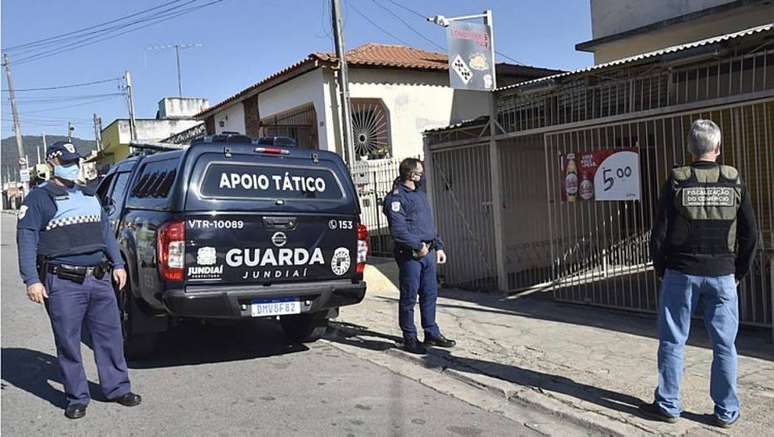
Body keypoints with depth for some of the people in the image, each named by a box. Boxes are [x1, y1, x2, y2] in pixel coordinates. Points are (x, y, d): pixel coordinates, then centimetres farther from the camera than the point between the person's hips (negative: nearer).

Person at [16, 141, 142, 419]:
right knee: (68, 343, 4)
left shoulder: (88, 194, 18)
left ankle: (117, 388, 21)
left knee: (110, 336, 9)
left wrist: (117, 264, 17)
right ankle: (77, 398, 17)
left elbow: (106, 230, 22)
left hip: (99, 279, 6)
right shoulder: (39, 198, -1)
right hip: (63, 284, -5)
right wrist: (31, 280, -15)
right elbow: (26, 240, -7)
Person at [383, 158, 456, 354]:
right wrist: (418, 246, -18)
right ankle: (410, 338, 10)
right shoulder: (396, 198, -10)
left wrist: (438, 246, 19)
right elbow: (398, 230, -18)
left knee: (430, 294, 13)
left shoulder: (421, 195, 19)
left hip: (428, 252, 8)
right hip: (410, 255, -8)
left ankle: (432, 333, 25)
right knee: (409, 297, 0)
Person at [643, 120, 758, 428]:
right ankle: (726, 412, 17)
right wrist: (740, 271, 14)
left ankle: (668, 406, 14)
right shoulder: (734, 181, 0)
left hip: (681, 273, -2)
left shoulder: (677, 181, -7)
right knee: (724, 345, 9)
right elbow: (750, 234, 3)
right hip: (722, 275, 2)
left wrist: (660, 269, 7)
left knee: (672, 342, 7)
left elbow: (660, 232, -6)